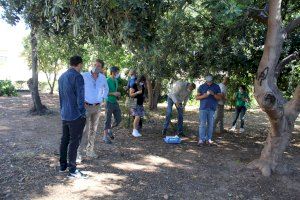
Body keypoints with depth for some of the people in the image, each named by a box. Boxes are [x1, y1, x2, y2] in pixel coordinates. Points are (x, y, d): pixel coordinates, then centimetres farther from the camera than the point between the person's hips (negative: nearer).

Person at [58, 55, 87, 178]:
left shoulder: (62, 77, 13)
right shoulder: (77, 76, -14)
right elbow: (80, 97, -17)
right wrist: (83, 113, -9)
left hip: (64, 115, 8)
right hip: (76, 115, -8)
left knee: (65, 140, 16)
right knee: (74, 142, -2)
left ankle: (62, 165, 27)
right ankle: (72, 170, 5)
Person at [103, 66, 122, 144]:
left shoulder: (116, 80, 10)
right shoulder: (107, 81, -14)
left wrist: (118, 95, 4)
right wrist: (113, 93, -23)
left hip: (115, 102, 7)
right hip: (109, 102, -7)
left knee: (118, 119, 9)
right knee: (108, 120, 0)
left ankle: (109, 130, 31)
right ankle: (105, 137, 13)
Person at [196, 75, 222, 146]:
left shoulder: (216, 87, 8)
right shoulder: (202, 87, 6)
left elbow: (220, 97, 5)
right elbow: (197, 97, 5)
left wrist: (213, 94, -14)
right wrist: (204, 95, -13)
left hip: (212, 109, 1)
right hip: (203, 108, -1)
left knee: (210, 125, 3)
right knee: (202, 124, -5)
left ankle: (208, 139, 12)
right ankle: (201, 140, -1)